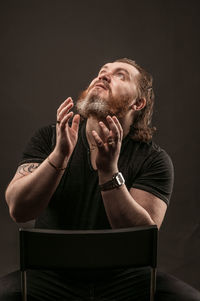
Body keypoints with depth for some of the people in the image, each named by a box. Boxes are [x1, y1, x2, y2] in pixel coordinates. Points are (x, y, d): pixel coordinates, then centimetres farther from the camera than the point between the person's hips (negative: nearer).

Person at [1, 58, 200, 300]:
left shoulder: (154, 160, -6)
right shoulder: (48, 138, -1)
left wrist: (109, 172, -27)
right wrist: (60, 155, -25)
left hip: (123, 278, 1)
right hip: (53, 277, 0)